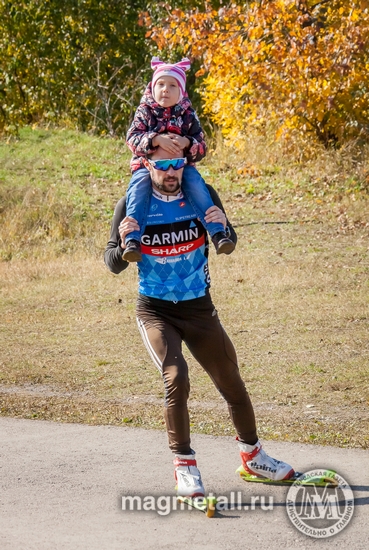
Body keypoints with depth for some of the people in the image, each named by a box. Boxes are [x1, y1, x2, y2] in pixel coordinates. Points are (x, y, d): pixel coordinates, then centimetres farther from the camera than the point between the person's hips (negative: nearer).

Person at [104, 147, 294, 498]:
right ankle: (184, 465, -10)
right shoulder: (132, 205, -12)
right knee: (176, 378, -23)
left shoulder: (202, 195, -7)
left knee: (231, 382, 11)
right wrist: (124, 245, -31)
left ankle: (252, 455, 34)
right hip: (155, 311, -3)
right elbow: (113, 264, -8)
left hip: (199, 307, 3)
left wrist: (222, 227, -28)